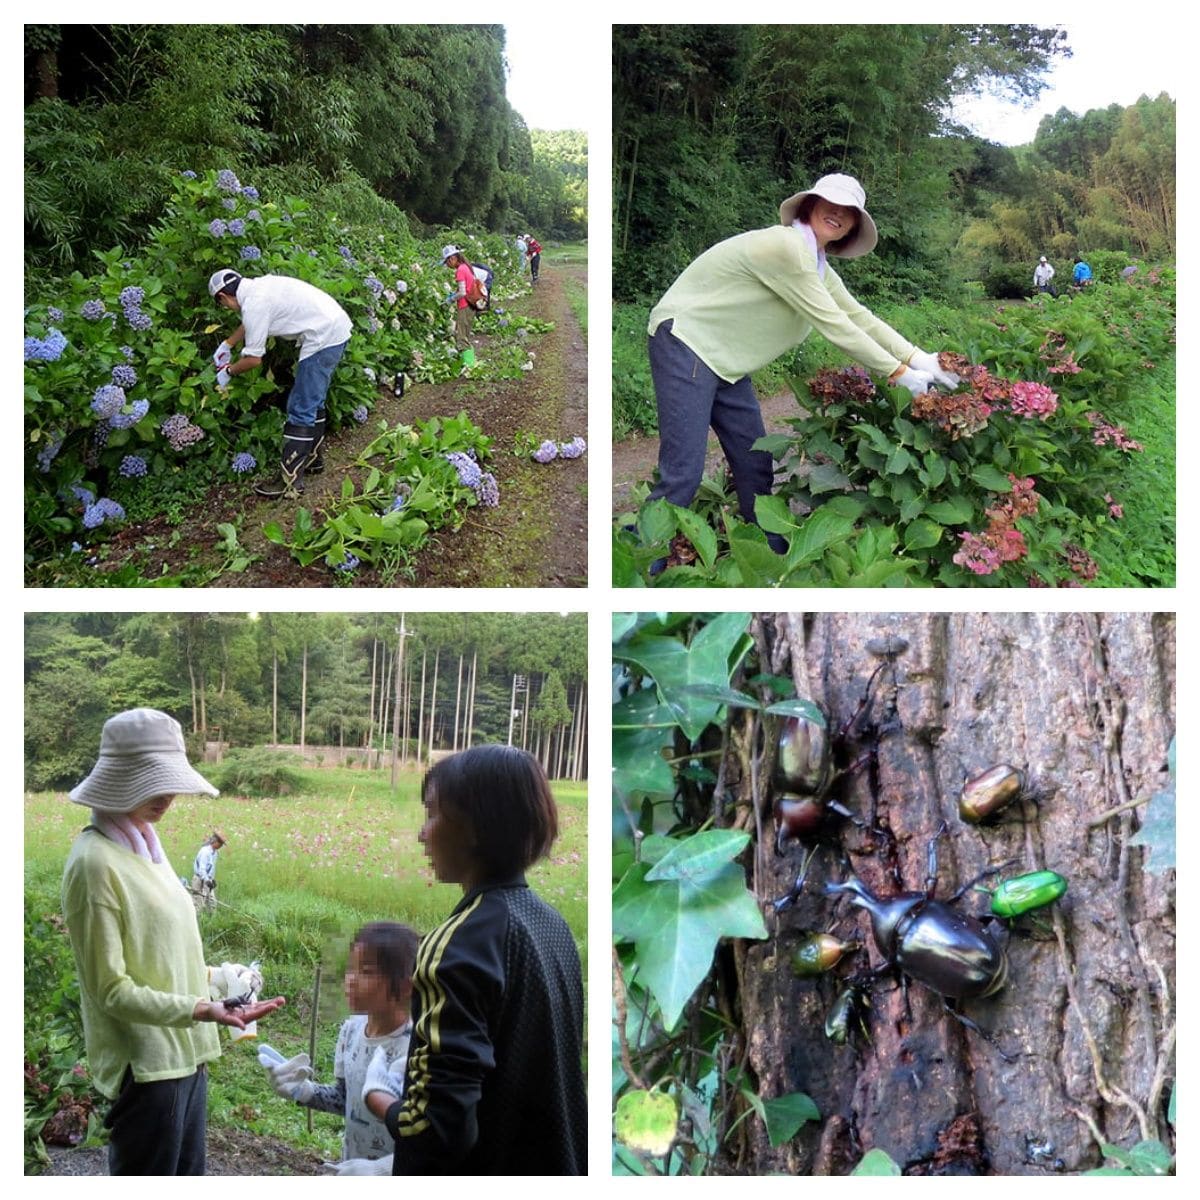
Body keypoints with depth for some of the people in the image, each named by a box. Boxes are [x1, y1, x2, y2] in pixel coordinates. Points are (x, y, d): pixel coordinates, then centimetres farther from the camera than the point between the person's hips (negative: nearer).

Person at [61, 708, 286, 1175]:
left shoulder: (145, 844, 8)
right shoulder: (96, 862, -18)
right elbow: (110, 988, -18)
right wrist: (199, 1010, -26)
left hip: (183, 1055, 9)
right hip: (143, 1065, -9)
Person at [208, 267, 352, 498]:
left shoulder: (254, 304, -15)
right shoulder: (258, 286, 13)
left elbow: (253, 358, -8)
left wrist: (229, 371, 10)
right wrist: (226, 345, 43)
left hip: (324, 338, -10)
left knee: (301, 409, -6)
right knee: (313, 402, 23)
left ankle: (289, 481, -5)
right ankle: (313, 458, 37)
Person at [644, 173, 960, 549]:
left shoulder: (819, 267, 11)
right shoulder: (786, 247, -20)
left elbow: (859, 318, 10)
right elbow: (834, 326, -20)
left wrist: (919, 359, -1)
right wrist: (900, 374, -15)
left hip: (724, 359, 10)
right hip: (685, 339, -10)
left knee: (755, 466, 10)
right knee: (683, 473, -15)